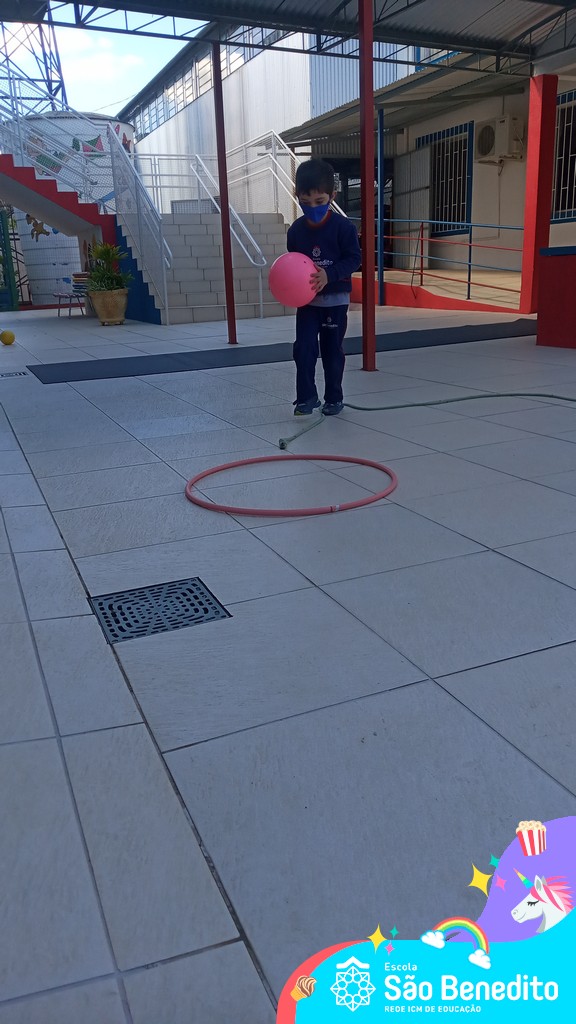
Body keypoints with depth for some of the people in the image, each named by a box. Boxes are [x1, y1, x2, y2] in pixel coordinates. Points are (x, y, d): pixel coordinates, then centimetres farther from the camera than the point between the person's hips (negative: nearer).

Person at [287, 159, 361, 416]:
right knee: (303, 348, -6)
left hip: (335, 299, -3)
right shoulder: (296, 230, 0)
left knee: (332, 350, 7)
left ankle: (334, 398, 19)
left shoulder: (343, 226, -11)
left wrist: (329, 274, -26)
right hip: (306, 300, 3)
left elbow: (354, 258, -12)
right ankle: (306, 397, 4)